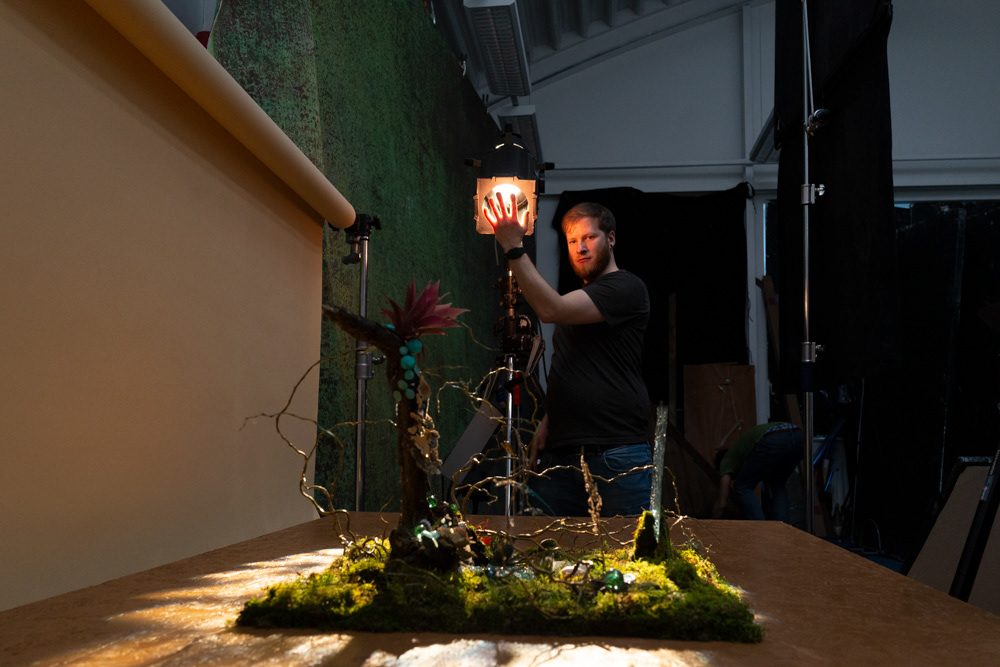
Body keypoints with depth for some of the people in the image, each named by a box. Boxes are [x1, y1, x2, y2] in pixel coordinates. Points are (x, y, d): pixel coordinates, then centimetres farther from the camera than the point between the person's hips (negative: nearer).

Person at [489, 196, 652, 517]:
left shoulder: (626, 287, -4)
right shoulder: (578, 296, 23)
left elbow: (551, 310, -18)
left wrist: (513, 247, -17)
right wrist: (548, 421, 13)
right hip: (560, 454, 7)